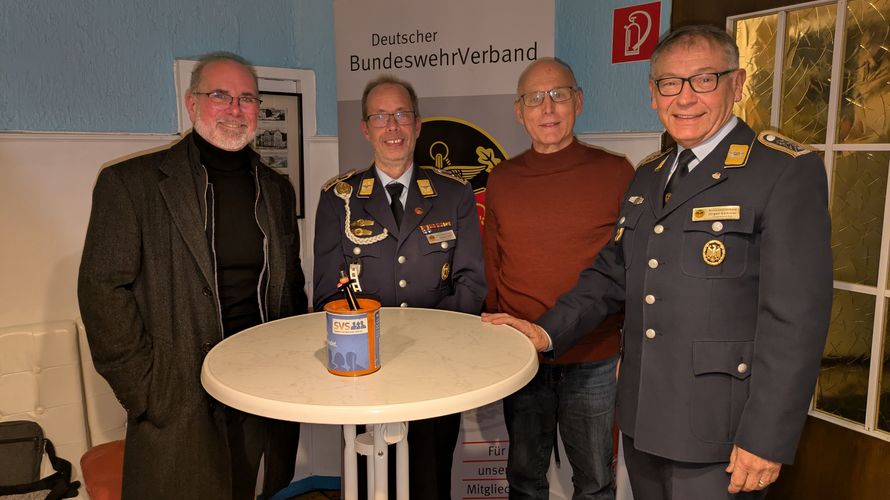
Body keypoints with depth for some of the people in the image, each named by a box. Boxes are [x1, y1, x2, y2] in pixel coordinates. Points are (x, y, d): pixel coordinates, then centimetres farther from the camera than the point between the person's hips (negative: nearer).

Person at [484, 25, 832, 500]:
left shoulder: (787, 171, -10)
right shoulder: (647, 176, 11)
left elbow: (796, 315, -15)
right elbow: (611, 274, 12)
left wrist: (767, 438, -16)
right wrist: (547, 331, -1)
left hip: (719, 430, -6)